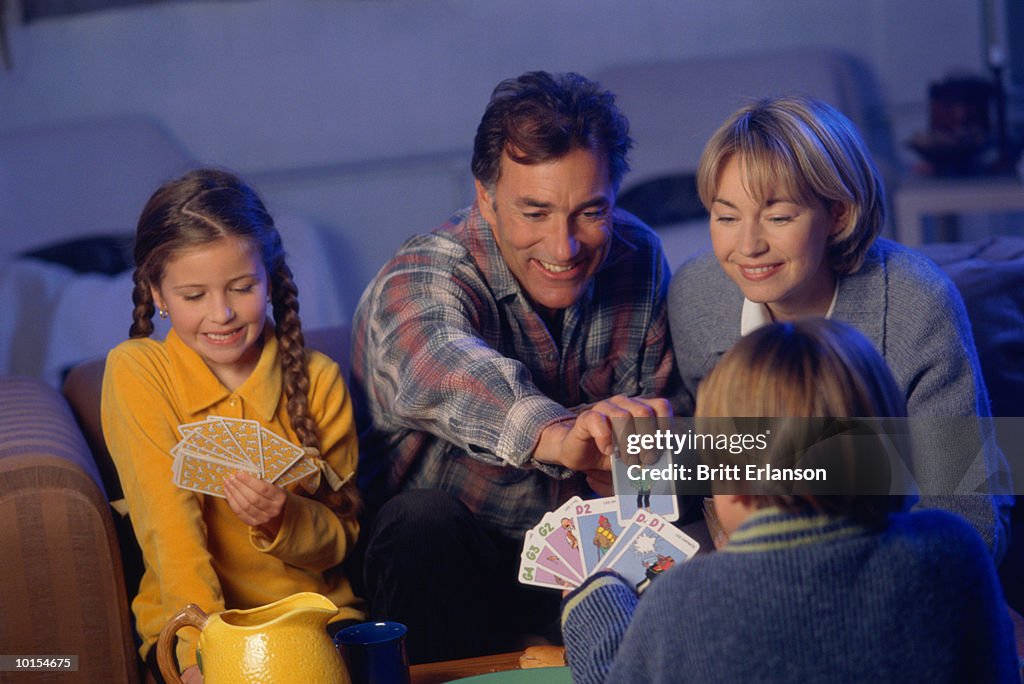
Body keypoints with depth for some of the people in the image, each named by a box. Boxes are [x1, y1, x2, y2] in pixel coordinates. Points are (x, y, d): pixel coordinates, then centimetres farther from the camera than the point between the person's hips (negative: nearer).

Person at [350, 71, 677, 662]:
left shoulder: (640, 257, -5)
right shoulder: (422, 279, -22)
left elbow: (652, 408, 2)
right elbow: (439, 367, -48)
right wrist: (556, 435, -69)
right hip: (448, 563, -3)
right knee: (424, 520, -34)